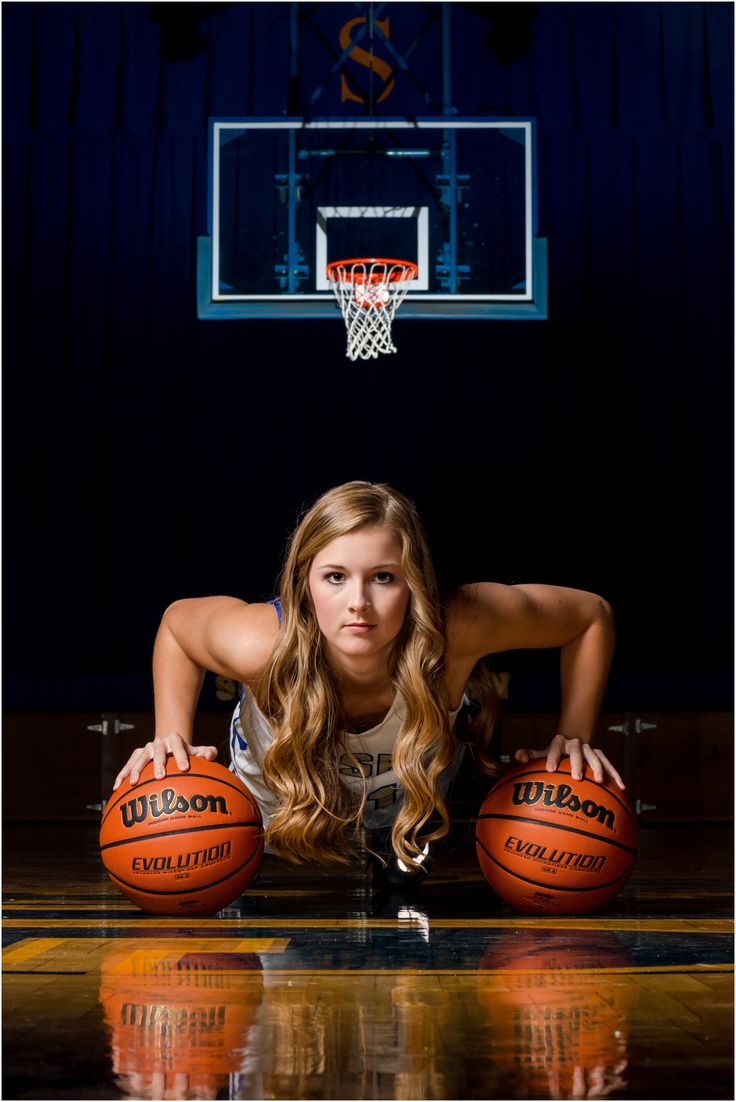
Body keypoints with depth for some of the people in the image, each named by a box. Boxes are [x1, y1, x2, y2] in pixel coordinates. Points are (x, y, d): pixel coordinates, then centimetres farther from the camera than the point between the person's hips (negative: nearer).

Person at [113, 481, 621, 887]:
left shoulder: (458, 629, -45)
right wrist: (172, 738, -28)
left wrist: (574, 736, -29)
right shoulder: (261, 647, -44)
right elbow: (177, 621, -18)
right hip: (279, 792, 0)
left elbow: (592, 615, -27)